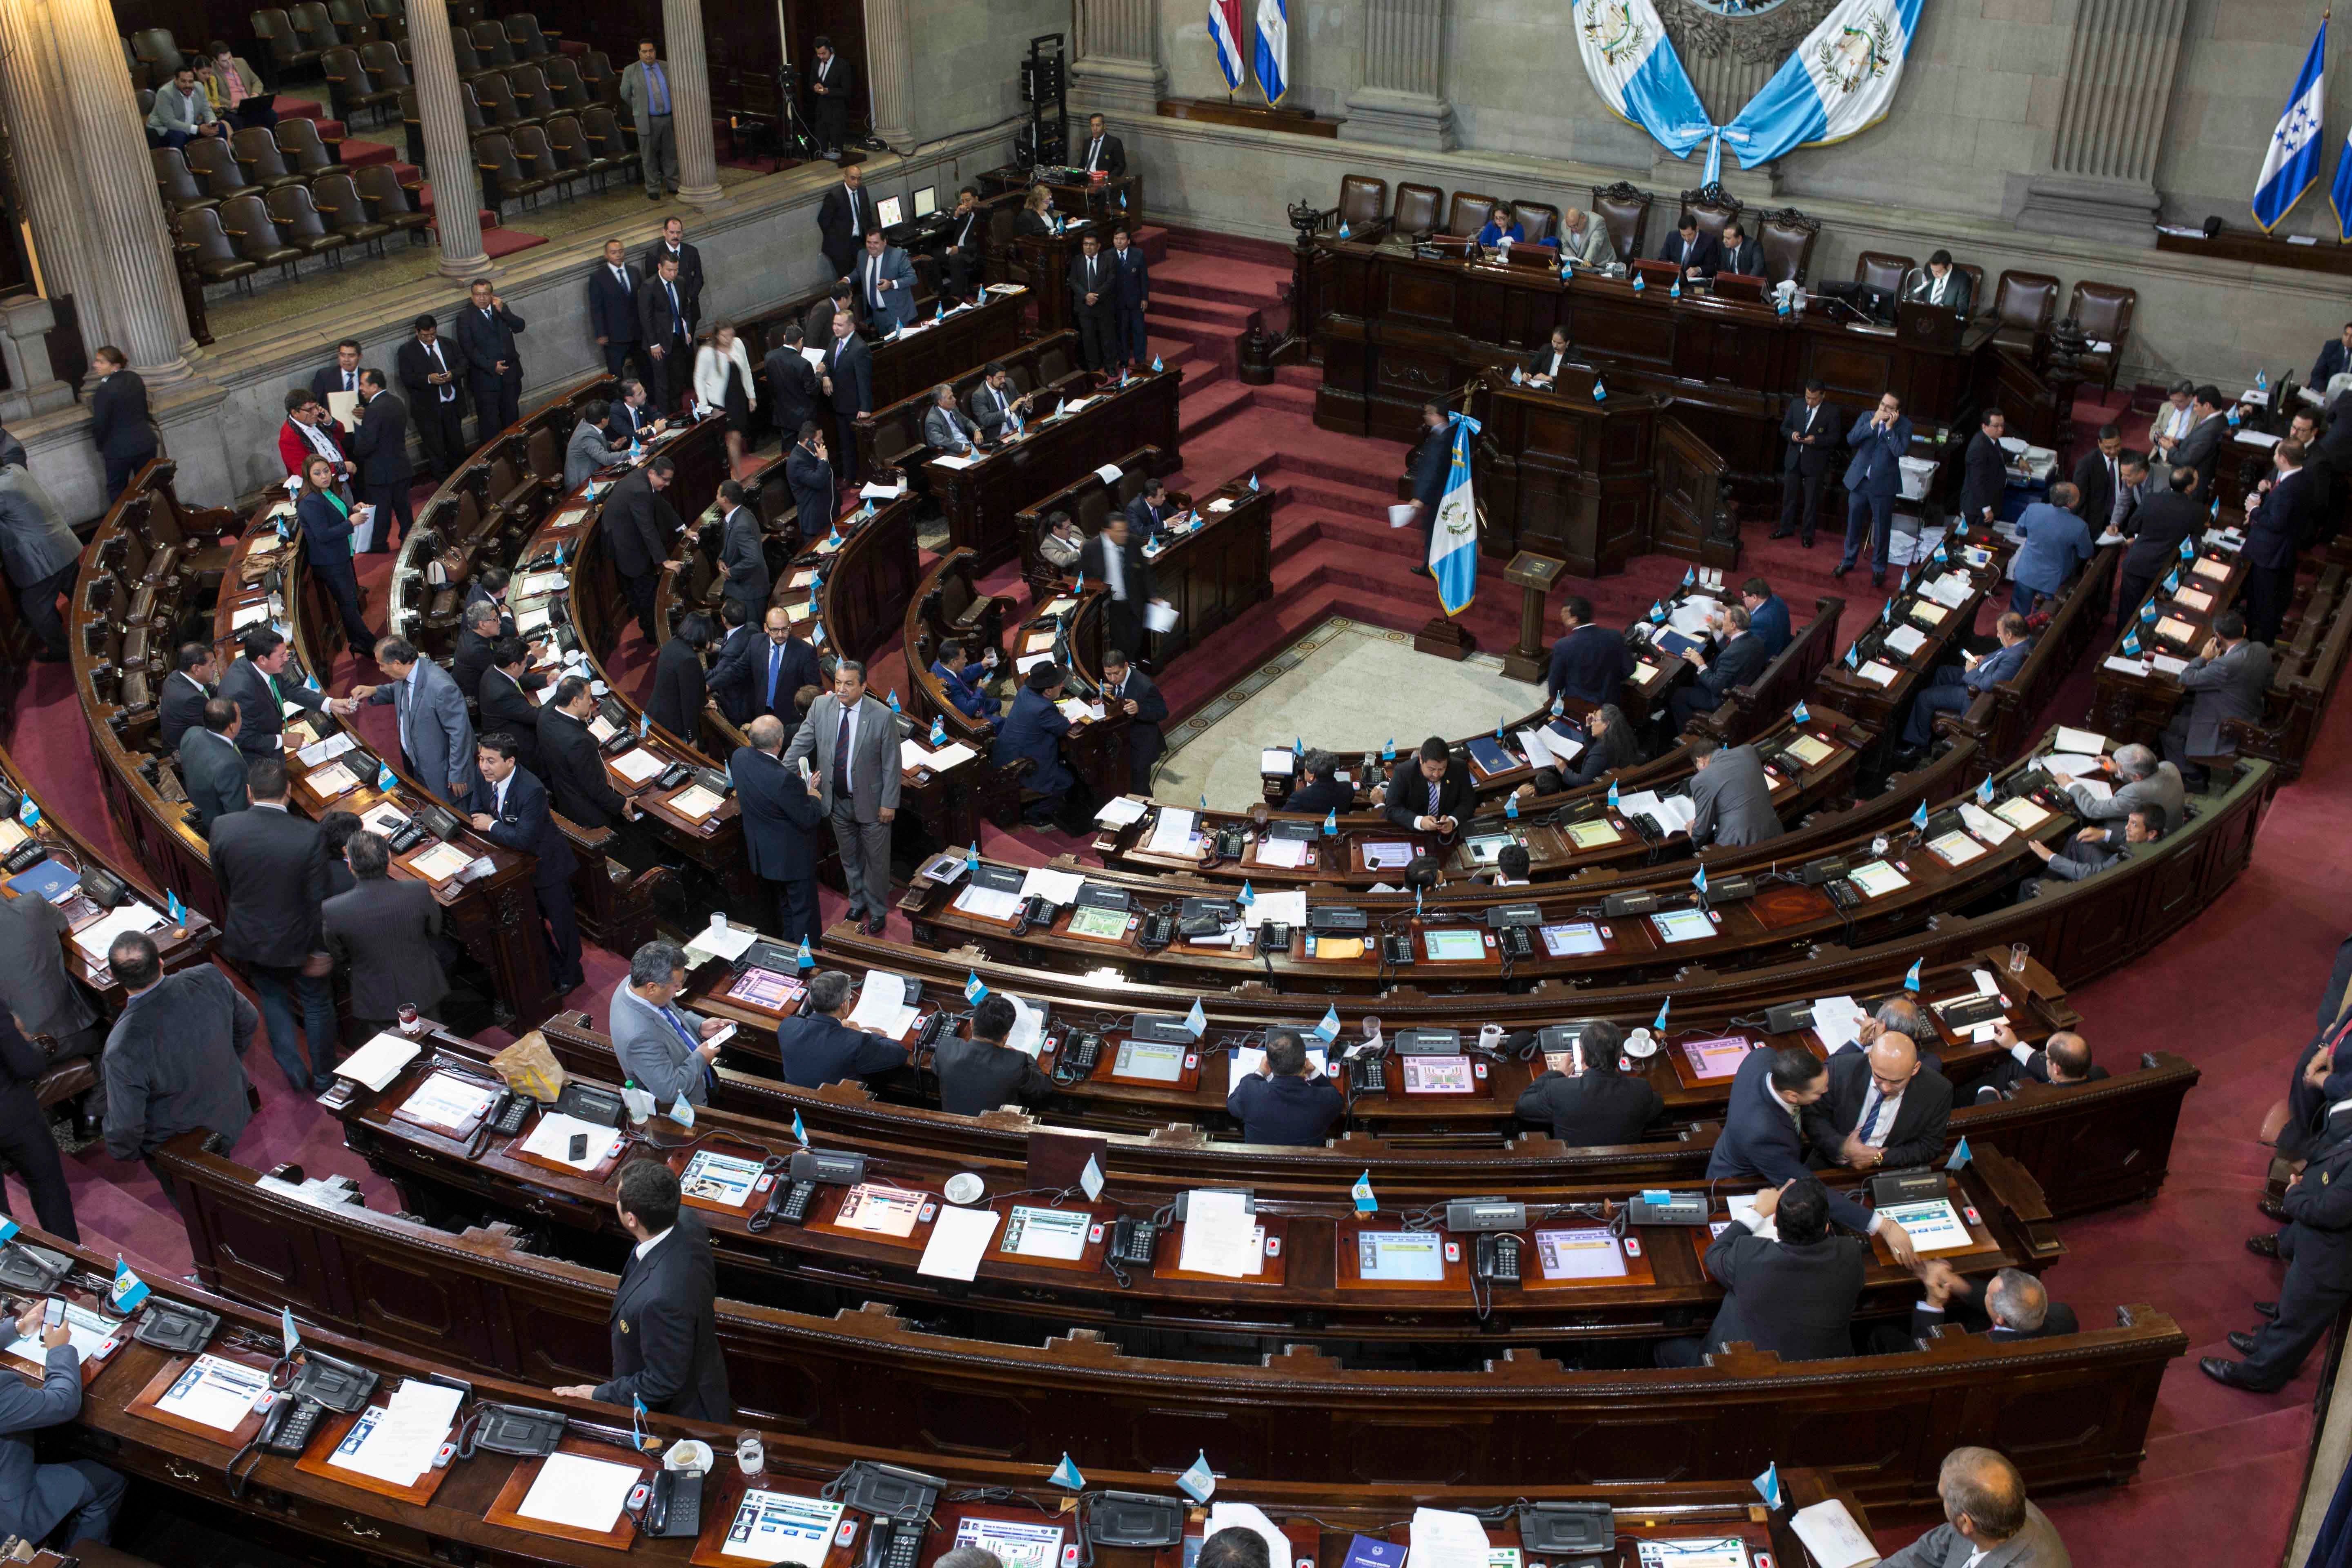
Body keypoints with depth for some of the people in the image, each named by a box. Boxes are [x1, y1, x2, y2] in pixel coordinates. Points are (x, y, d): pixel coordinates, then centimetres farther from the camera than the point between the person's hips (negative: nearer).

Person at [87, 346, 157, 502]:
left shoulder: (105, 390, -21)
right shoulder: (135, 378, 0)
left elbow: (100, 425, -17)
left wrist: (101, 447, 0)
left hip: (119, 449, -6)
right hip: (145, 442, 6)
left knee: (117, 492, 10)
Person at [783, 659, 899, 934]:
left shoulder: (882, 716, -20)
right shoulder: (821, 706, -9)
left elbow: (891, 764, -13)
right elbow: (801, 743, 0)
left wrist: (889, 803, -11)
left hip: (871, 802, -4)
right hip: (838, 801, 4)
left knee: (876, 860, 12)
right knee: (849, 858, 22)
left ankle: (877, 909, 33)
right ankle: (858, 902, 44)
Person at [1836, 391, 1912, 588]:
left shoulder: (1904, 426, -9)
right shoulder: (1867, 417, -1)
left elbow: (1900, 451, -22)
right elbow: (1851, 440, -12)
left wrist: (1890, 427, -22)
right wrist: (1873, 423, -19)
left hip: (1883, 484, -3)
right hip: (1859, 480, 3)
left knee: (1882, 529, 7)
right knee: (1853, 524, 16)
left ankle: (1879, 569, 21)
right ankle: (1848, 560, 33)